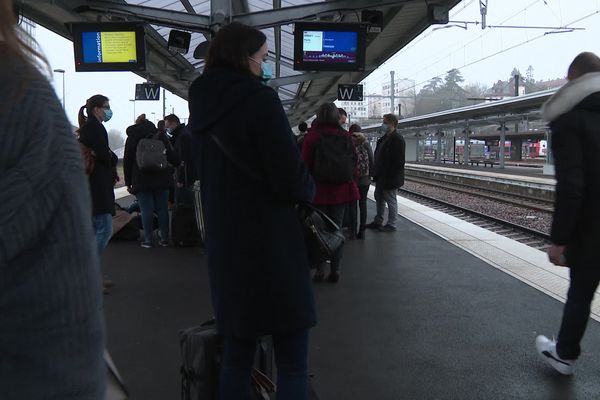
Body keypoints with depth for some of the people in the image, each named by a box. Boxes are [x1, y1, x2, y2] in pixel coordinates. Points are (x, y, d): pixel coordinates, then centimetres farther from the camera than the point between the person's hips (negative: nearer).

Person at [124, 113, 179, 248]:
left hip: (141, 180, -2)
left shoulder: (132, 138, 6)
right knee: (162, 208, 7)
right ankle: (164, 238, 9)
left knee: (146, 210, 0)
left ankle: (148, 240, 0)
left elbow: (127, 161, 4)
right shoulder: (160, 136, 8)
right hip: (162, 179, 2)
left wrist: (128, 182, 7)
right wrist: (178, 164, 25)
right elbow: (172, 156, 4)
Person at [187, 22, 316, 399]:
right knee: (293, 363, 4)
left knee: (237, 355, 17)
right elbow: (292, 179, -17)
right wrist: (309, 189, 6)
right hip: (273, 245, -7)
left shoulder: (202, 107, 8)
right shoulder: (260, 99, -14)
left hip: (224, 245, 7)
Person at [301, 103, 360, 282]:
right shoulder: (346, 136, 0)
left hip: (319, 189, -2)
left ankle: (319, 269, 7)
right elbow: (354, 163, 5)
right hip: (341, 189, 3)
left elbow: (305, 164, -6)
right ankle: (335, 270, 11)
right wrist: (350, 182, 19)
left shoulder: (312, 136, -9)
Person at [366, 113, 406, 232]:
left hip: (390, 178, -10)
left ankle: (391, 225, 10)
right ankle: (378, 221, 29)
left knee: (391, 200, 0)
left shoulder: (397, 139, -16)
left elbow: (398, 160, -21)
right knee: (379, 198, 17)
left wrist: (391, 176, -23)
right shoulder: (384, 138, 15)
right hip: (381, 177, 10)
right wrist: (375, 171, 13)